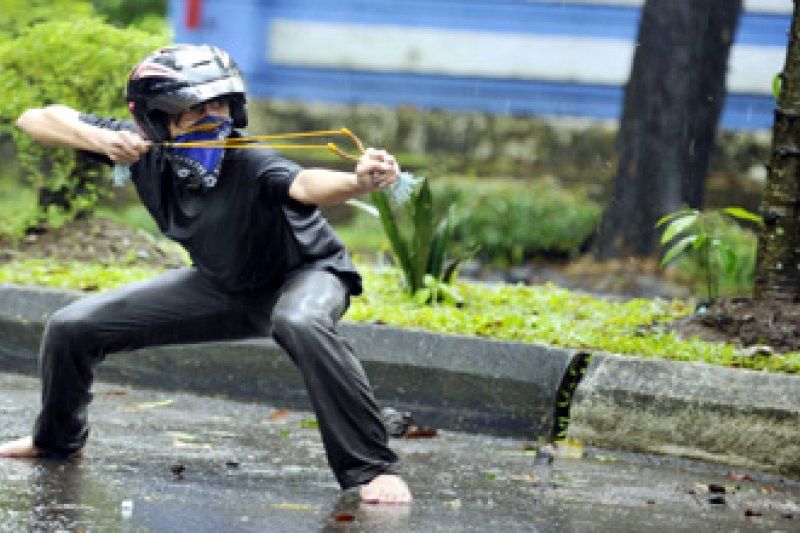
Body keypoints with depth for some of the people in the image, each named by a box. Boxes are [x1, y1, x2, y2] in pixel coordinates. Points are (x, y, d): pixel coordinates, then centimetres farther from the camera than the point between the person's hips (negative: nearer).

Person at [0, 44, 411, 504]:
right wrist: (102, 141, -38)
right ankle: (59, 440, 33)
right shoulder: (146, 149, -21)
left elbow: (304, 184, -58)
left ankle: (374, 468, -34)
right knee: (72, 328, 3)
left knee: (300, 323, -42)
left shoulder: (250, 163, -36)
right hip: (222, 285, 6)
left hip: (306, 273, -6)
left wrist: (358, 182, -79)